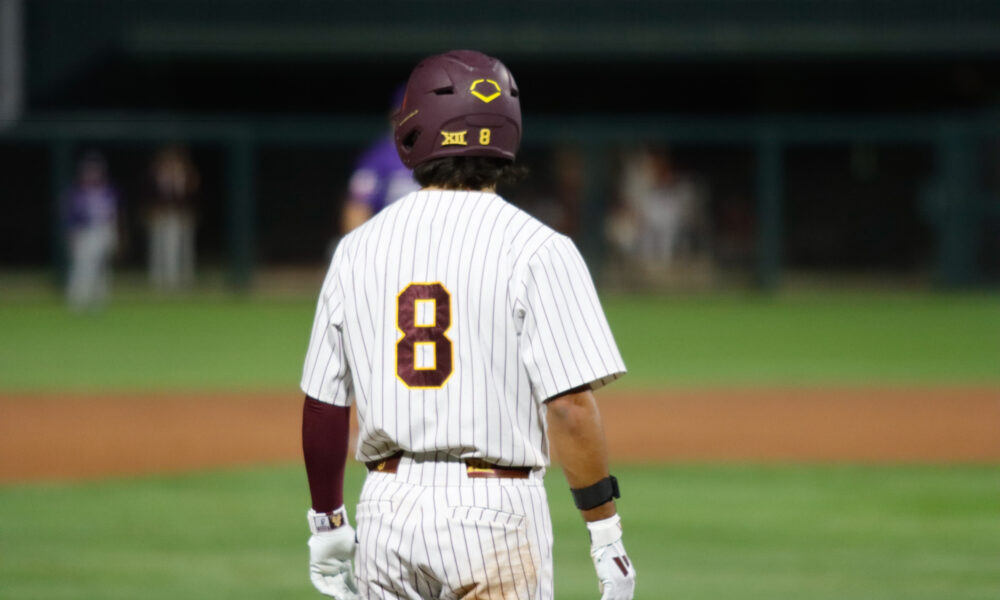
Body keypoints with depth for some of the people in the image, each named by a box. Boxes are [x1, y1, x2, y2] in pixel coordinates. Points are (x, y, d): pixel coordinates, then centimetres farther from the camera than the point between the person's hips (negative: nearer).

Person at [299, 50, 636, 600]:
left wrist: (327, 524, 21)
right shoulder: (535, 250, -8)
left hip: (387, 511, 4)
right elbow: (570, 406, -13)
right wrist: (606, 535, -8)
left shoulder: (357, 249, 7)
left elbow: (322, 405, 11)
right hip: (496, 511, -4)